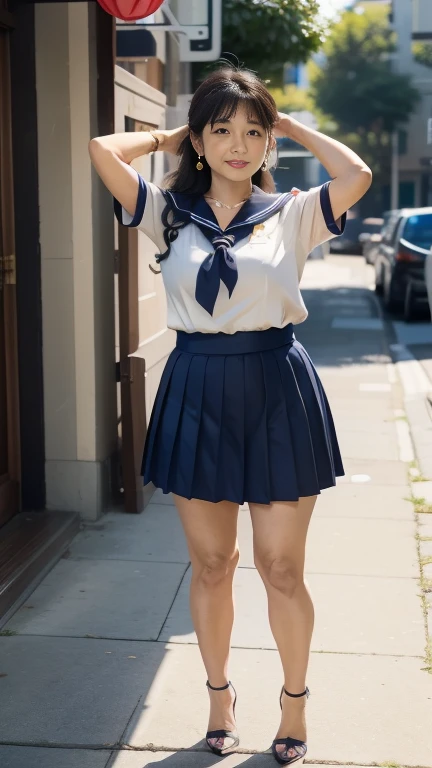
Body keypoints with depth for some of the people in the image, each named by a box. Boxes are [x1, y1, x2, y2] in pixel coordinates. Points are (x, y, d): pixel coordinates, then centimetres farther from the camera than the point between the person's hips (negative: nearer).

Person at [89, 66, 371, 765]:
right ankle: (219, 691, 35)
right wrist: (169, 138, 8)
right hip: (197, 392, 2)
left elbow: (357, 175, -16)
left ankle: (295, 698, 29)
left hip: (278, 391, -1)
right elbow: (104, 150, -8)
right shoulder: (170, 213, 4)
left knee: (281, 568, 6)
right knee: (210, 566, 13)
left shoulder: (291, 214, 2)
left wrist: (293, 127, 0)